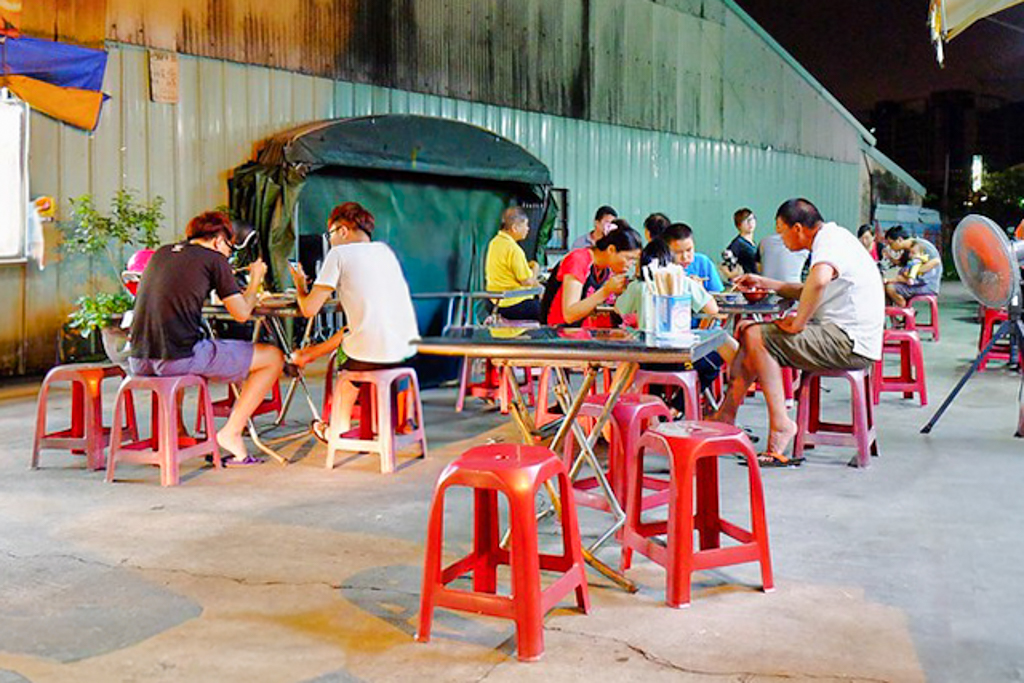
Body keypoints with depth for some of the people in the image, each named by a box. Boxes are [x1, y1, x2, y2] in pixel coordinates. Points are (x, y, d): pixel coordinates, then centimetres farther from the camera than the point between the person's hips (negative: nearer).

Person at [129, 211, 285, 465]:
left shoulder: (161, 253, 18)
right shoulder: (214, 259, 1)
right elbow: (242, 313, 2)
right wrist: (255, 280, 19)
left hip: (138, 362, 7)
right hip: (179, 358, -7)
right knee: (274, 357, 6)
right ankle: (231, 432, 4)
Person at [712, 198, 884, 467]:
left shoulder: (831, 242, -15)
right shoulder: (833, 238, 18)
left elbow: (819, 281, -40)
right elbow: (809, 292, 32)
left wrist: (797, 323, -27)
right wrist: (765, 283, 31)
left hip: (849, 344, -11)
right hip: (844, 338, 11)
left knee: (756, 336, -16)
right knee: (750, 332, 9)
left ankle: (780, 423, -14)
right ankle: (725, 417, 4)